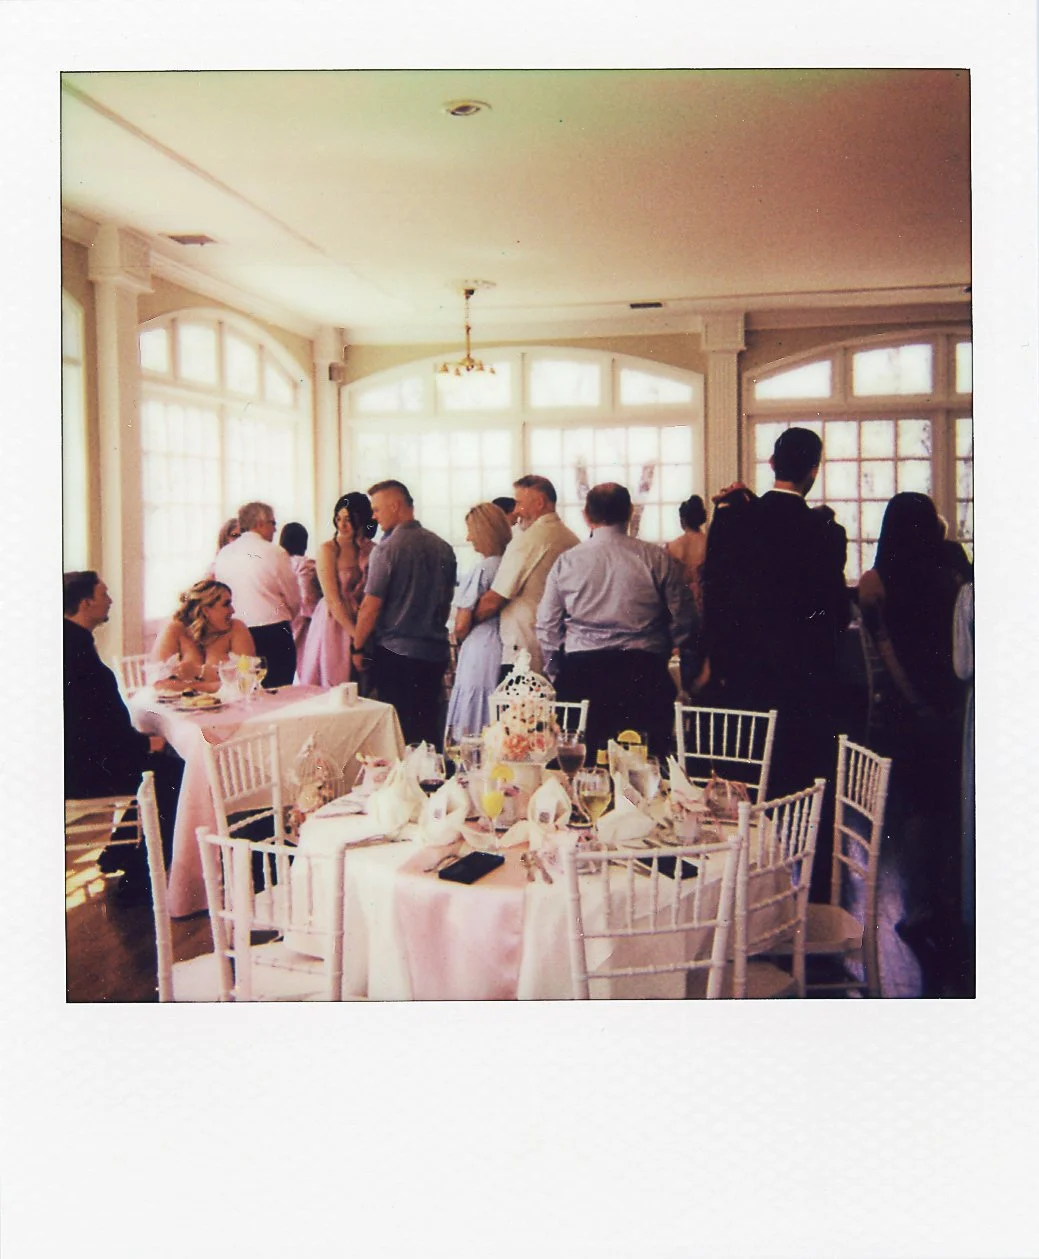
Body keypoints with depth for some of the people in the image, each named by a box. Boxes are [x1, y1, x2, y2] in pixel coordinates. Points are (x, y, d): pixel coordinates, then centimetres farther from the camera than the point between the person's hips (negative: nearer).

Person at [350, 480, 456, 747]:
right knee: (429, 727, 13)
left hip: (395, 654, -6)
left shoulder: (387, 549, -13)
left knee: (400, 731, 2)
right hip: (435, 652, 6)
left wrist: (357, 648, -1)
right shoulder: (443, 547, 5)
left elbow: (370, 607, -13)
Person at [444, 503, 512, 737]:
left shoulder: (481, 569, -12)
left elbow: (461, 626, -11)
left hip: (480, 656, -7)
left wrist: (460, 641, 11)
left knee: (470, 734, 1)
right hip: (509, 654, 7)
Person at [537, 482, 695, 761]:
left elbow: (547, 625, 8)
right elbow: (683, 618, 3)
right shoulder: (657, 558, 0)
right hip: (644, 672, -1)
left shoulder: (566, 561, 4)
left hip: (581, 671, 1)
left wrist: (557, 672, 21)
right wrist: (669, 652, 22)